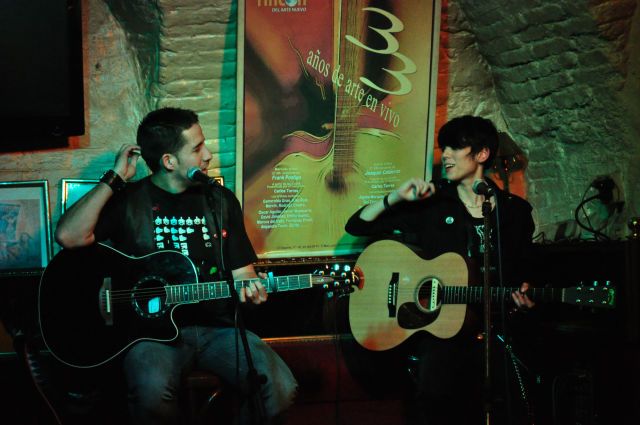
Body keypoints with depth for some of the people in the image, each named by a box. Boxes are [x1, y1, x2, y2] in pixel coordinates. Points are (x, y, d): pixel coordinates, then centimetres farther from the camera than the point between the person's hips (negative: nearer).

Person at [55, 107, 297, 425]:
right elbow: (68, 236, -16)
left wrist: (248, 289, -11)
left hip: (216, 326, 3)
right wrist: (115, 179, -12)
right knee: (152, 394, -36)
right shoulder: (127, 201, 1)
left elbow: (241, 269, 14)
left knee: (280, 387, -22)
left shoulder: (221, 200, 12)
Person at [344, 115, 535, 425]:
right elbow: (356, 226, 6)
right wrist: (396, 198, -8)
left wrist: (520, 298, -7)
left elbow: (519, 277, 15)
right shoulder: (431, 200, 6)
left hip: (490, 325, 3)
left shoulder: (515, 212, 10)